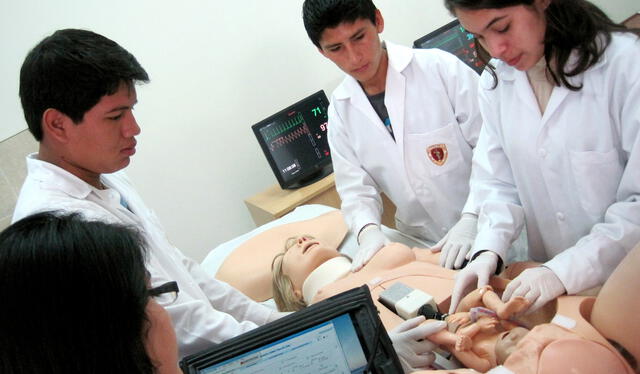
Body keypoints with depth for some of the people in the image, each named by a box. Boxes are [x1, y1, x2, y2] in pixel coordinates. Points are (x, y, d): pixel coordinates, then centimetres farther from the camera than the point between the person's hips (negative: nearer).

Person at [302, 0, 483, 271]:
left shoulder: (442, 69, -13)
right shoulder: (340, 109, 0)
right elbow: (355, 188, 1)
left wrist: (471, 221, -23)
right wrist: (368, 230, -18)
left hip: (486, 230, -3)